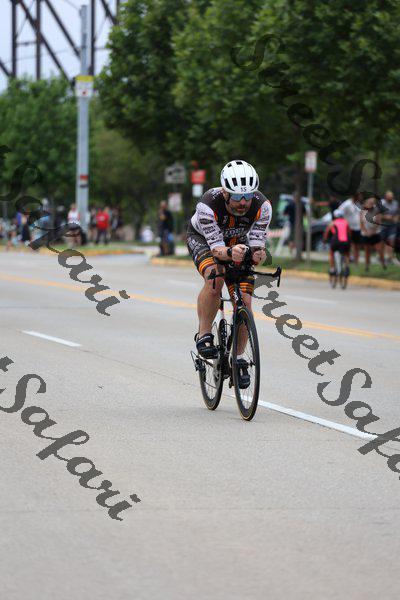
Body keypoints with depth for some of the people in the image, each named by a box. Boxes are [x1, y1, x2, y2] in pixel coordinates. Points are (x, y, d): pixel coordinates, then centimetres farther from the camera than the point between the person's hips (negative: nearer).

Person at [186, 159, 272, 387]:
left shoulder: (262, 206, -30)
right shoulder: (208, 205, -37)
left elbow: (257, 244, -28)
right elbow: (216, 248, -37)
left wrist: (258, 254, -51)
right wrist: (230, 253, -59)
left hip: (238, 244, 3)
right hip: (203, 239, -3)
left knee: (244, 302, -11)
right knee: (215, 278, -34)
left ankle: (238, 358, 8)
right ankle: (204, 335, -16)